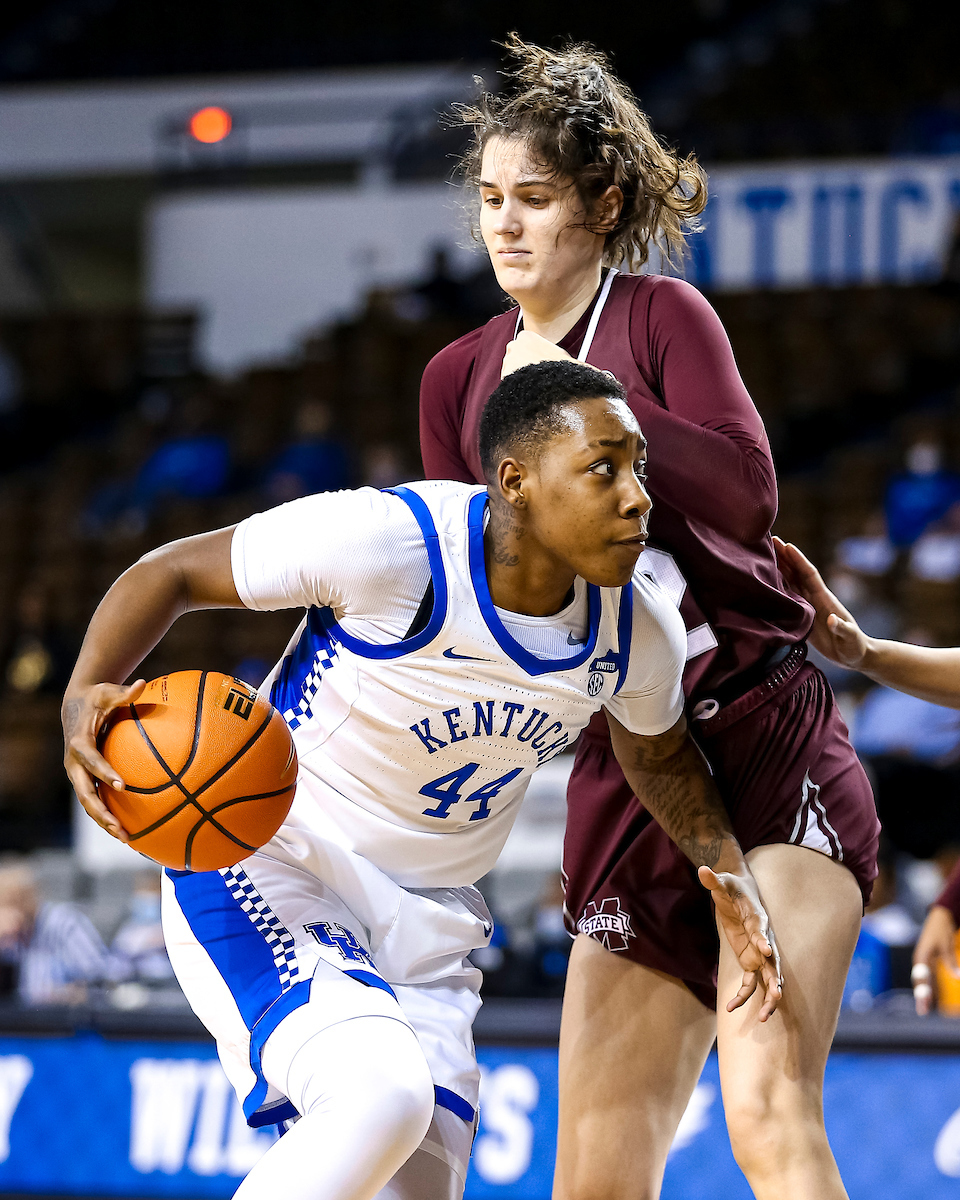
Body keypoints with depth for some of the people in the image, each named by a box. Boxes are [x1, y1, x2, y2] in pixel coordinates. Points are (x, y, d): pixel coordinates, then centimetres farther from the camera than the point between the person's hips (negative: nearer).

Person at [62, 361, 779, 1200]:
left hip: (425, 922, 7)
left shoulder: (638, 628, -6)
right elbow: (169, 574, -14)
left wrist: (729, 871, 6)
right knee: (382, 1095, -33)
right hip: (263, 865, -7)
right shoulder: (391, 540, -24)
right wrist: (87, 696, -31)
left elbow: (659, 757, 18)